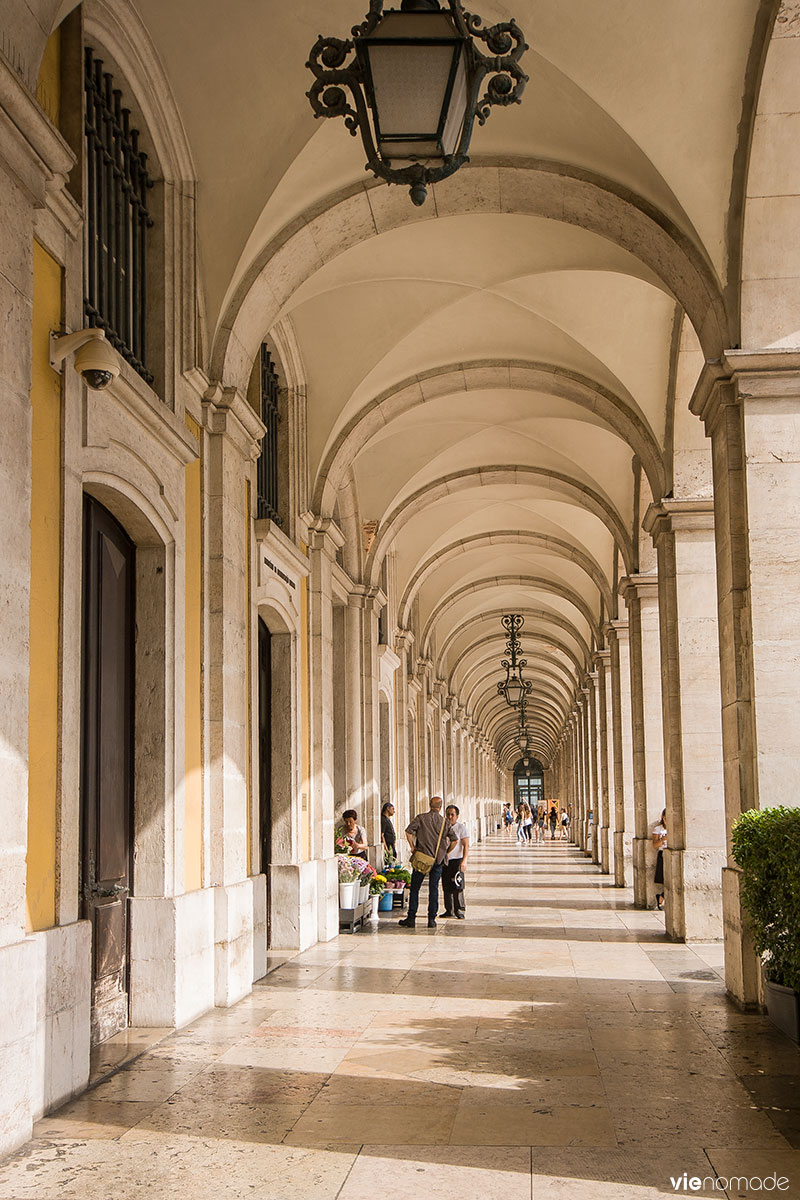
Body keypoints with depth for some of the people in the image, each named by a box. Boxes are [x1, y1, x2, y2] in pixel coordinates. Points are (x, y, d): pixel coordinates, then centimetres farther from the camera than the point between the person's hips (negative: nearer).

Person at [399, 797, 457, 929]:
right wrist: (445, 852, 11)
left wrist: (412, 847, -2)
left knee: (414, 888, 6)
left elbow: (409, 831, -13)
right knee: (434, 889, 8)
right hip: (438, 859, 2)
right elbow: (454, 840, -1)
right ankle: (432, 919, 7)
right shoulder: (445, 822, 3)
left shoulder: (421, 818, -1)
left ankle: (411, 919, 5)